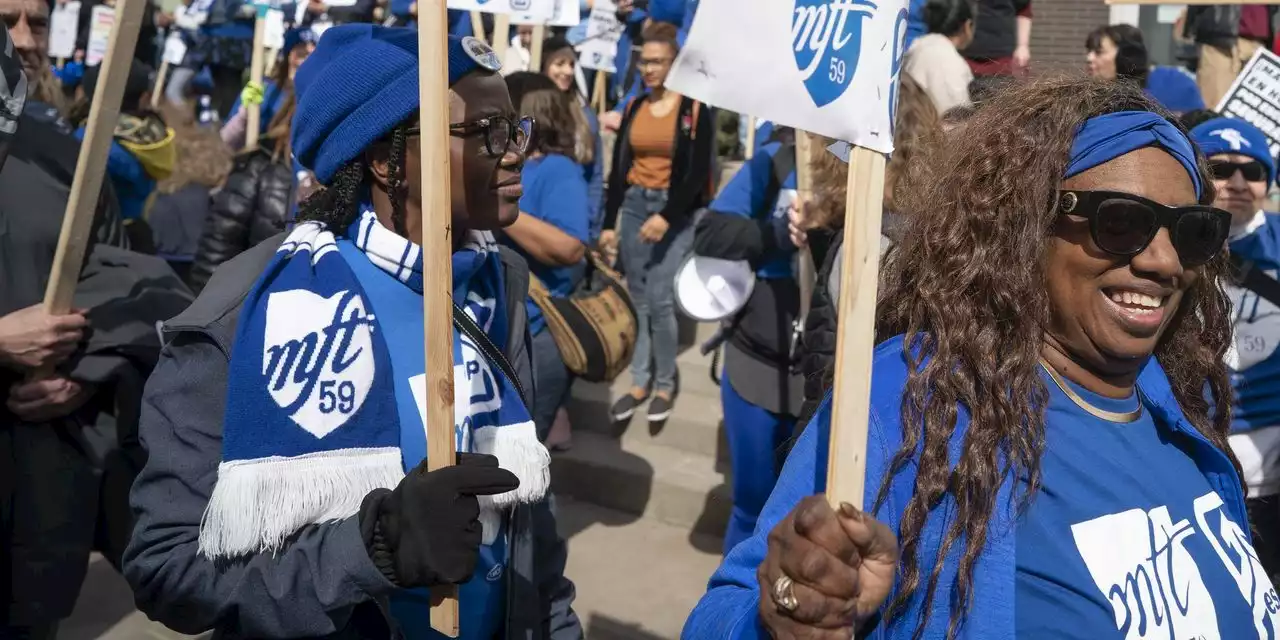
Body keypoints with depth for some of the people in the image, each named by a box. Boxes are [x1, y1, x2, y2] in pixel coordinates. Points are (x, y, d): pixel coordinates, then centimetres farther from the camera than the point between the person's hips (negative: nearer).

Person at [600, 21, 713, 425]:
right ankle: (640, 383, 16)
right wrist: (609, 222, 6)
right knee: (638, 301, 6)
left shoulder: (695, 109, -6)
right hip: (634, 207, 5)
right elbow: (619, 168, 10)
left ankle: (665, 385, 7)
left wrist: (667, 217, -20)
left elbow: (698, 172, -11)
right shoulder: (634, 108, 8)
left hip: (676, 212, -5)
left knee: (659, 301, -10)